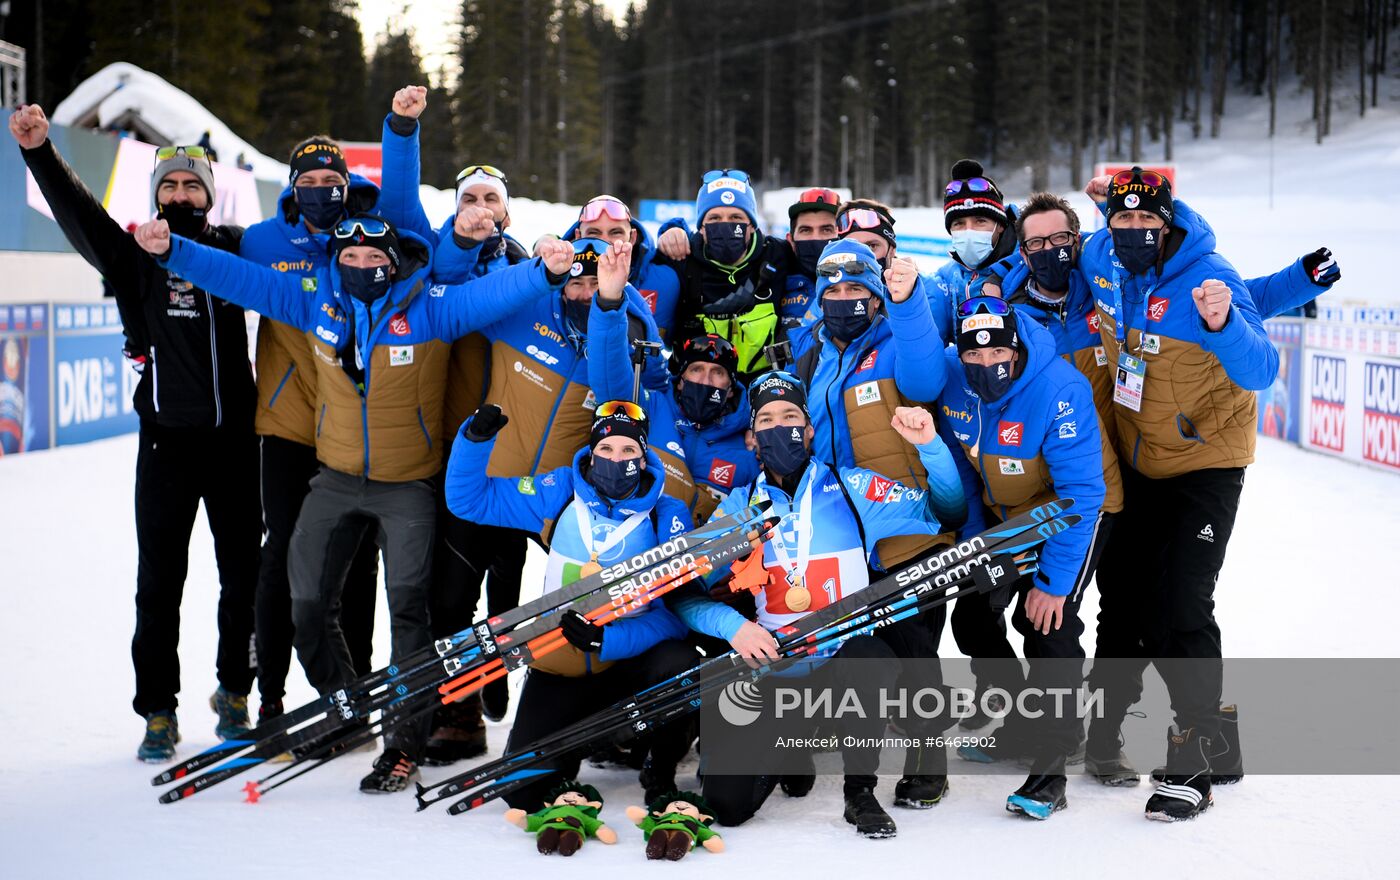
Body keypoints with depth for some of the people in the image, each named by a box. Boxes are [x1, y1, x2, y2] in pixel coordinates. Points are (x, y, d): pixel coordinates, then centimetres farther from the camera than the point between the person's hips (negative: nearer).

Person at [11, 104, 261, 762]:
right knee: (159, 582, 1)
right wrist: (40, 154, -23)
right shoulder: (134, 257, 4)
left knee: (243, 574, 8)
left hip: (234, 438, 1)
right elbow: (77, 214, -9)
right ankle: (158, 711, 10)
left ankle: (234, 691, 26)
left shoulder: (235, 248, 8)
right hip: (166, 441, -1)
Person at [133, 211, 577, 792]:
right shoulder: (319, 303, -3)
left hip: (408, 485, -4)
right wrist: (172, 252, -6)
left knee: (408, 607, -9)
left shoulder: (429, 308, -14)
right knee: (308, 603, 6)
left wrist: (544, 272, -45)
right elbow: (240, 277, 0)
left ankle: (406, 740, 1)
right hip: (336, 478, 4)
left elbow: (490, 294, -27)